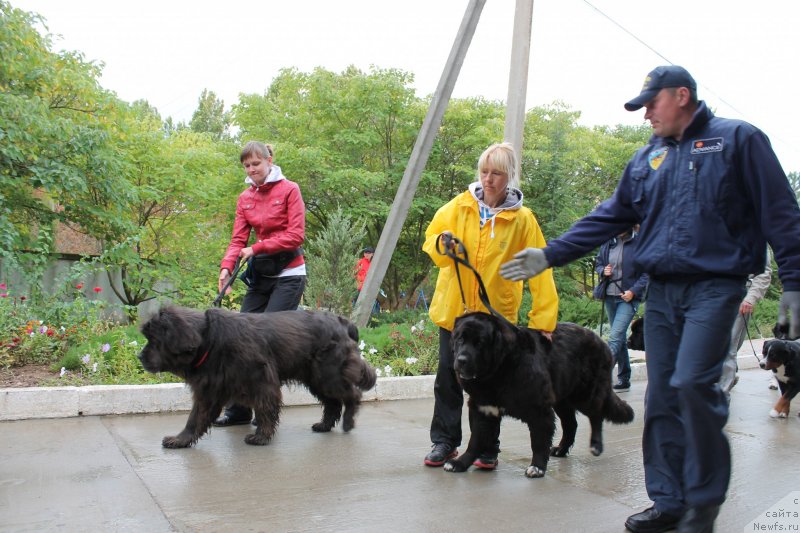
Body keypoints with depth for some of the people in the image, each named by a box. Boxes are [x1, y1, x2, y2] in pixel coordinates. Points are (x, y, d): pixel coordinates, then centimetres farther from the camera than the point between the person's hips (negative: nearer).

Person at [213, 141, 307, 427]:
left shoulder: (289, 190, -4)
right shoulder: (245, 198, 11)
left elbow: (296, 236, -11)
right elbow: (238, 239, 4)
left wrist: (256, 249, -14)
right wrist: (227, 267, -14)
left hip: (289, 275, -5)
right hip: (260, 275, 6)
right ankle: (238, 408, 9)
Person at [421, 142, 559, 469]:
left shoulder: (522, 219, -6)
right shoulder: (460, 206, -2)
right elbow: (431, 239, 7)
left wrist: (543, 318, -15)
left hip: (496, 313, -1)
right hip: (454, 308, 2)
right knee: (448, 376, 6)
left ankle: (487, 447, 21)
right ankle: (444, 442, 19)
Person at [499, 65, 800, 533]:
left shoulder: (738, 140, 1)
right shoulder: (646, 159, 16)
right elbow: (608, 218, 15)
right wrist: (549, 255, 8)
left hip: (715, 286, -5)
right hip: (662, 292, 6)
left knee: (692, 382, -19)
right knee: (662, 398, 5)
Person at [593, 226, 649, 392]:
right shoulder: (608, 242, 6)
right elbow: (598, 263, 19)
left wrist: (634, 291, -16)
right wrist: (603, 271, -3)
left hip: (628, 297, -6)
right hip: (610, 296, 6)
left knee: (615, 337, -16)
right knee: (620, 338, 13)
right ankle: (624, 380, 21)